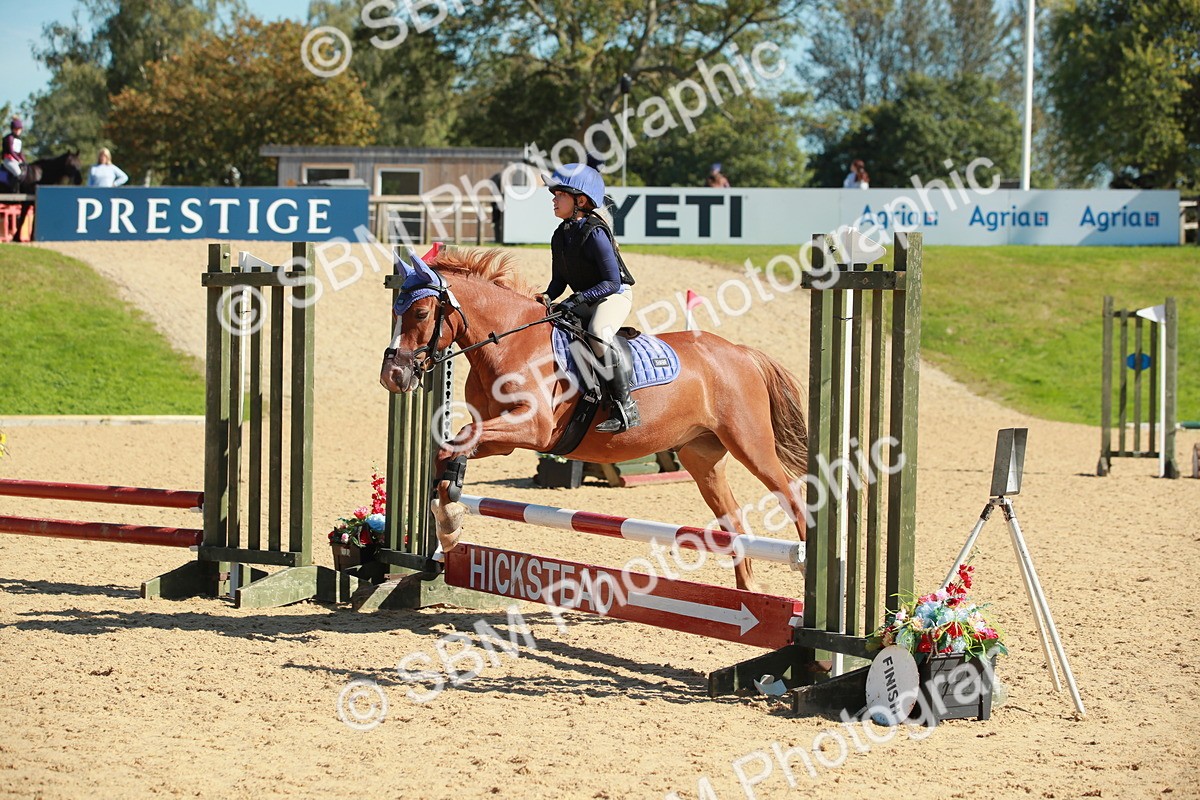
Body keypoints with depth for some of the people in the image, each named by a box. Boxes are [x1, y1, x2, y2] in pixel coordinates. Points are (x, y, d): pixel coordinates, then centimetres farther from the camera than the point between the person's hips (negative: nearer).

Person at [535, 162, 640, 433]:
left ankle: (625, 407, -33)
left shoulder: (594, 233, -20)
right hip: (584, 301, 10)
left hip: (615, 296, -10)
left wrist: (577, 300, -28)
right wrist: (548, 297, -6)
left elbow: (612, 282, -22)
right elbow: (559, 279, 15)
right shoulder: (560, 236, 6)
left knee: (599, 334, -38)